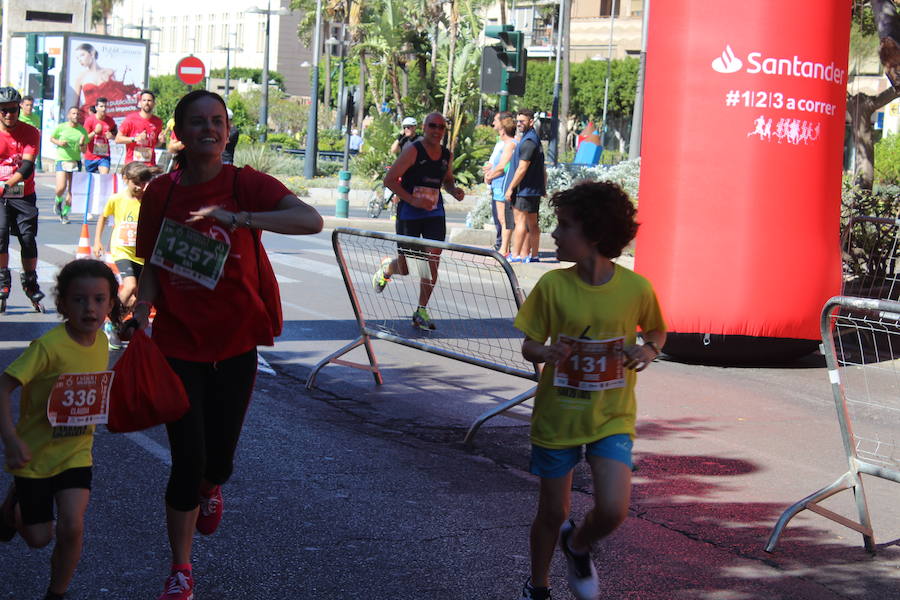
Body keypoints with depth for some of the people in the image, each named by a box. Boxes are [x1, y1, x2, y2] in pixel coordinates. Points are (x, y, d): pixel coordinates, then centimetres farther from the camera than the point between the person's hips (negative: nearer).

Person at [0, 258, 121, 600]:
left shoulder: (101, 342, -5)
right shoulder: (49, 346, -25)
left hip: (76, 452, 4)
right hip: (34, 453, -3)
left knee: (72, 528, -14)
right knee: (38, 539, 8)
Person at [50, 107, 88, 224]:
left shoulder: (83, 130, 2)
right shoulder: (61, 127, -2)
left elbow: (84, 151, 5)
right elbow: (51, 138, 13)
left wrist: (81, 144, -16)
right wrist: (58, 143, -7)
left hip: (76, 162, 2)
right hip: (62, 160, -2)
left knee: (71, 191, 0)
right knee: (61, 188, -15)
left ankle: (65, 213, 15)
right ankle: (58, 201, 19)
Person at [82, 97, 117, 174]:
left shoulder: (110, 120, 1)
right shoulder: (90, 120, -7)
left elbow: (116, 137, 16)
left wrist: (112, 136, -7)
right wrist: (95, 132, -21)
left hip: (104, 156, 0)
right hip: (90, 157, 0)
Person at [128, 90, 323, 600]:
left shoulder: (246, 185, -8)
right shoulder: (161, 193, -2)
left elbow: (312, 220, -24)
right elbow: (151, 267, 5)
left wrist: (238, 218, -32)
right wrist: (141, 313, -12)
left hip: (234, 342, 0)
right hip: (178, 342, 0)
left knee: (219, 456, 11)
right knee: (187, 458, -4)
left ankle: (212, 486, 52)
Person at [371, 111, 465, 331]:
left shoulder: (446, 155, 7)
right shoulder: (413, 150, -11)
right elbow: (389, 180, -13)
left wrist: (454, 190, 3)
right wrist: (412, 200, -21)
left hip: (434, 213, 5)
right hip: (409, 213, -4)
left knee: (433, 259, -9)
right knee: (406, 268, 1)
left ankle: (421, 312, 2)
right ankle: (386, 268, 40)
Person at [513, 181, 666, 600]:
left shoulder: (636, 288, -12)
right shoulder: (552, 286, -11)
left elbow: (657, 331, 8)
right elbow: (529, 346, -2)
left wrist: (648, 351, -15)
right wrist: (545, 353, -25)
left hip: (611, 419, 0)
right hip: (557, 415, 1)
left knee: (612, 511, -15)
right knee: (553, 513, 10)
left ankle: (577, 546, 20)